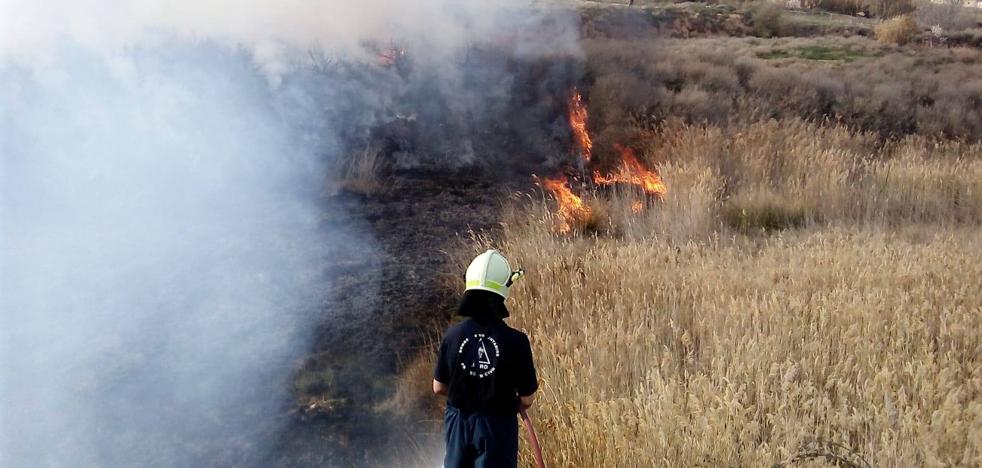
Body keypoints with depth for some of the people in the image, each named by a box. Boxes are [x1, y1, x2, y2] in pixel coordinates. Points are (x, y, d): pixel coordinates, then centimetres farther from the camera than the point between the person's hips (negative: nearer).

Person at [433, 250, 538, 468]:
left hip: (458, 423, 3)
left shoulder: (452, 335, -9)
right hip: (497, 426, -3)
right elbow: (527, 399, -11)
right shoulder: (515, 341, -18)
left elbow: (438, 387, 0)